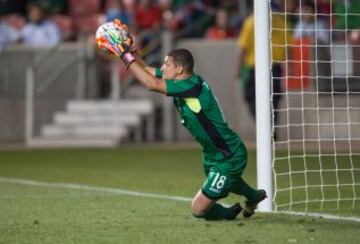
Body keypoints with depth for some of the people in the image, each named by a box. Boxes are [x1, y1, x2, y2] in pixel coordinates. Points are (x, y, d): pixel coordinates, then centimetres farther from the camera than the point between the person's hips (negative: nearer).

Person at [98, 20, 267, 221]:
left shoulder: (192, 86, -27)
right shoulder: (184, 83, -1)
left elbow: (152, 83, -31)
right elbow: (147, 70, 6)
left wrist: (127, 57, -26)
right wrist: (130, 50, -8)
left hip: (229, 157, -10)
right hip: (214, 154, 10)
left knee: (199, 209, -9)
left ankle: (229, 214, 15)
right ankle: (254, 196, 62)